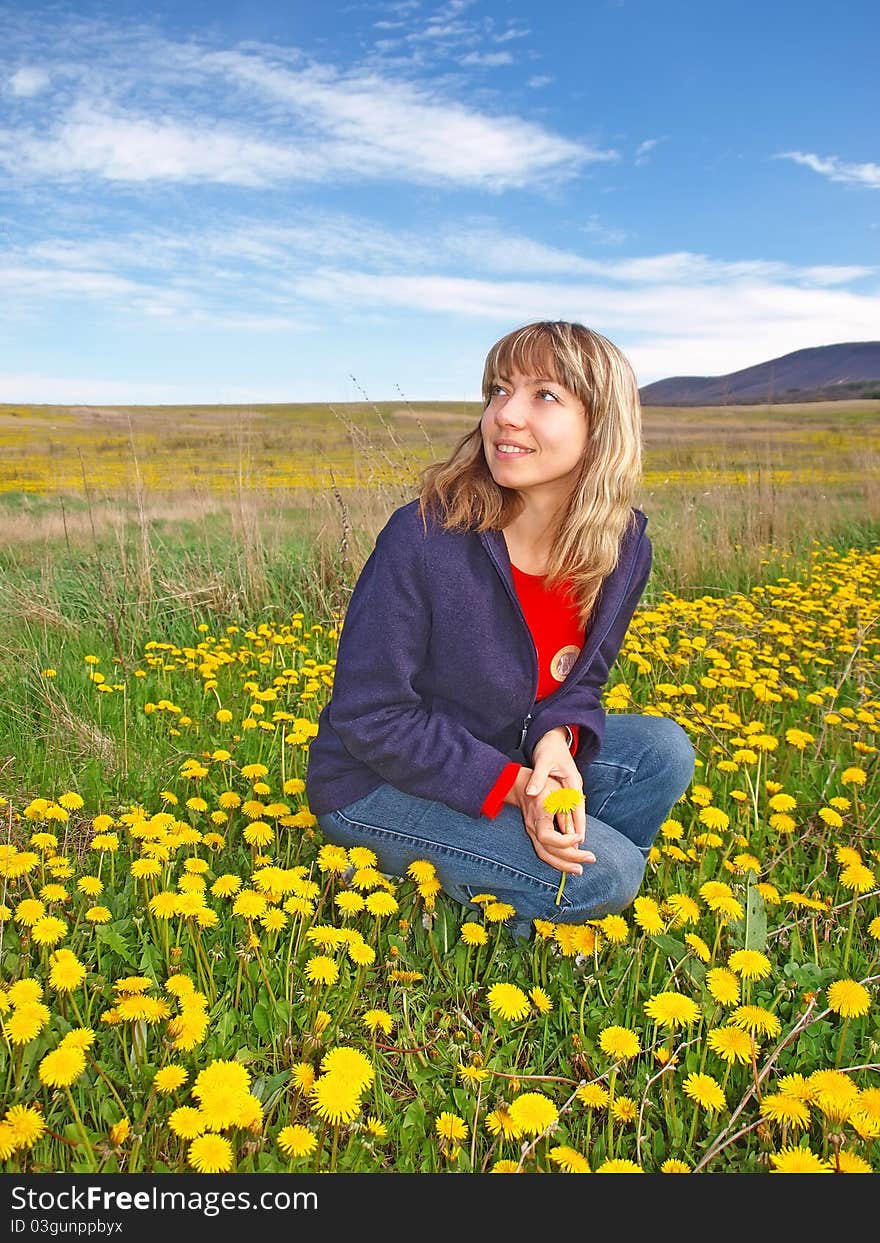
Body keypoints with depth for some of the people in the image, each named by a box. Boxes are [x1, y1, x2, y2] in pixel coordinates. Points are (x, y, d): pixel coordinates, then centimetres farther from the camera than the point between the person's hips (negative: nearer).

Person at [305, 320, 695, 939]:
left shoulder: (623, 546, -10)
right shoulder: (423, 538, -28)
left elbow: (579, 680, 2)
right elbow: (369, 714, -21)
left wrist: (555, 740, -22)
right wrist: (511, 786, -27)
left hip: (507, 757, 6)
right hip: (377, 786, -6)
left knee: (663, 750, -10)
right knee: (604, 871, -18)